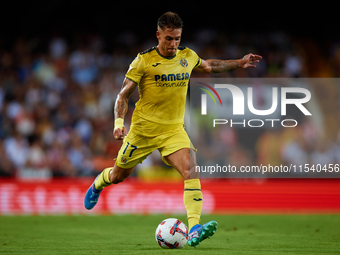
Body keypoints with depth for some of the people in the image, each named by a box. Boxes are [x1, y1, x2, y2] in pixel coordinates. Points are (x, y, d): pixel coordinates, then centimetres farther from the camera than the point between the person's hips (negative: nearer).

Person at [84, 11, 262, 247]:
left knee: (190, 168, -24)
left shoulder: (187, 57, 3)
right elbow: (124, 94, -7)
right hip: (143, 129, -2)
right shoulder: (144, 61, -11)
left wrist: (238, 63, 21)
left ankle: (194, 230, -34)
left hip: (174, 130, 2)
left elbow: (208, 66, 27)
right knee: (118, 176, 13)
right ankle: (98, 185, 52)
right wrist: (119, 122, -21)